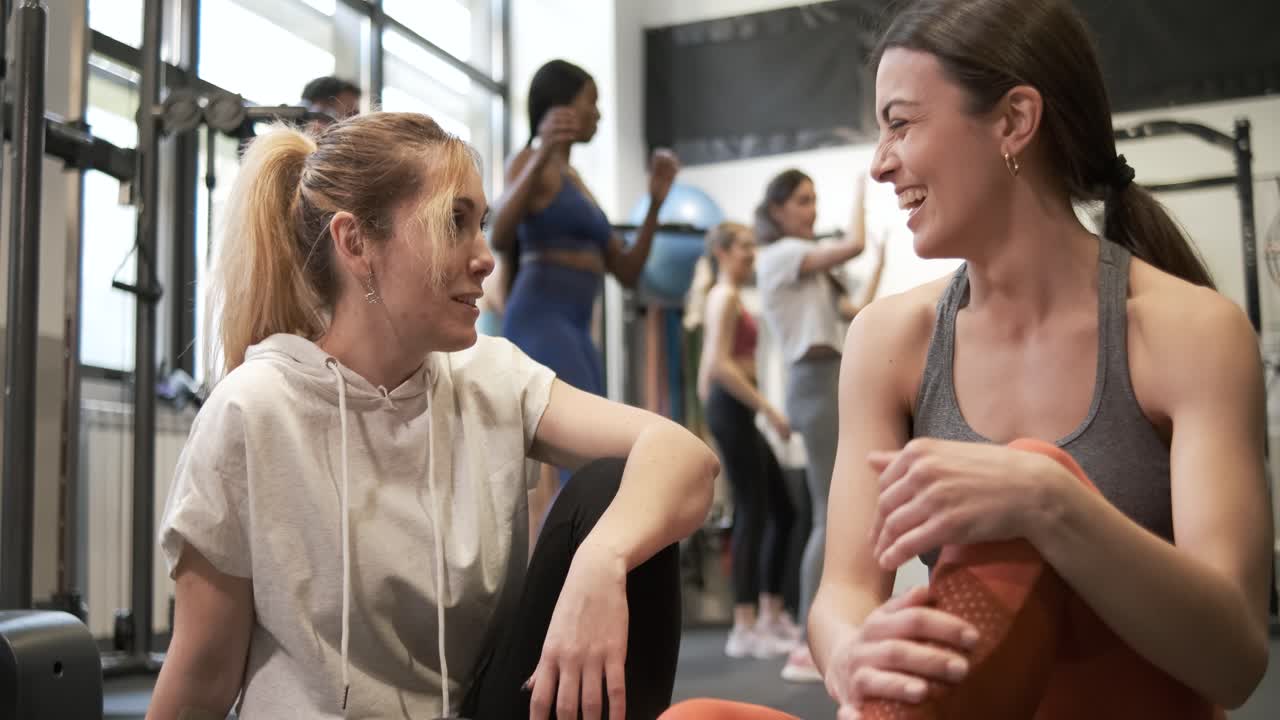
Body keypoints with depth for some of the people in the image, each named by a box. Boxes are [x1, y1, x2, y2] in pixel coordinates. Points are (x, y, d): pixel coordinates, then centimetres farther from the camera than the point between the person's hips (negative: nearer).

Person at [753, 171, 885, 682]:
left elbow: (854, 313, 16)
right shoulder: (778, 255, -4)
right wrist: (861, 191, -1)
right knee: (832, 515, -14)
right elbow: (853, 245, -15)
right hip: (815, 382, -10)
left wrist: (882, 263, 17)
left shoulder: (809, 269, 24)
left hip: (830, 382, 10)